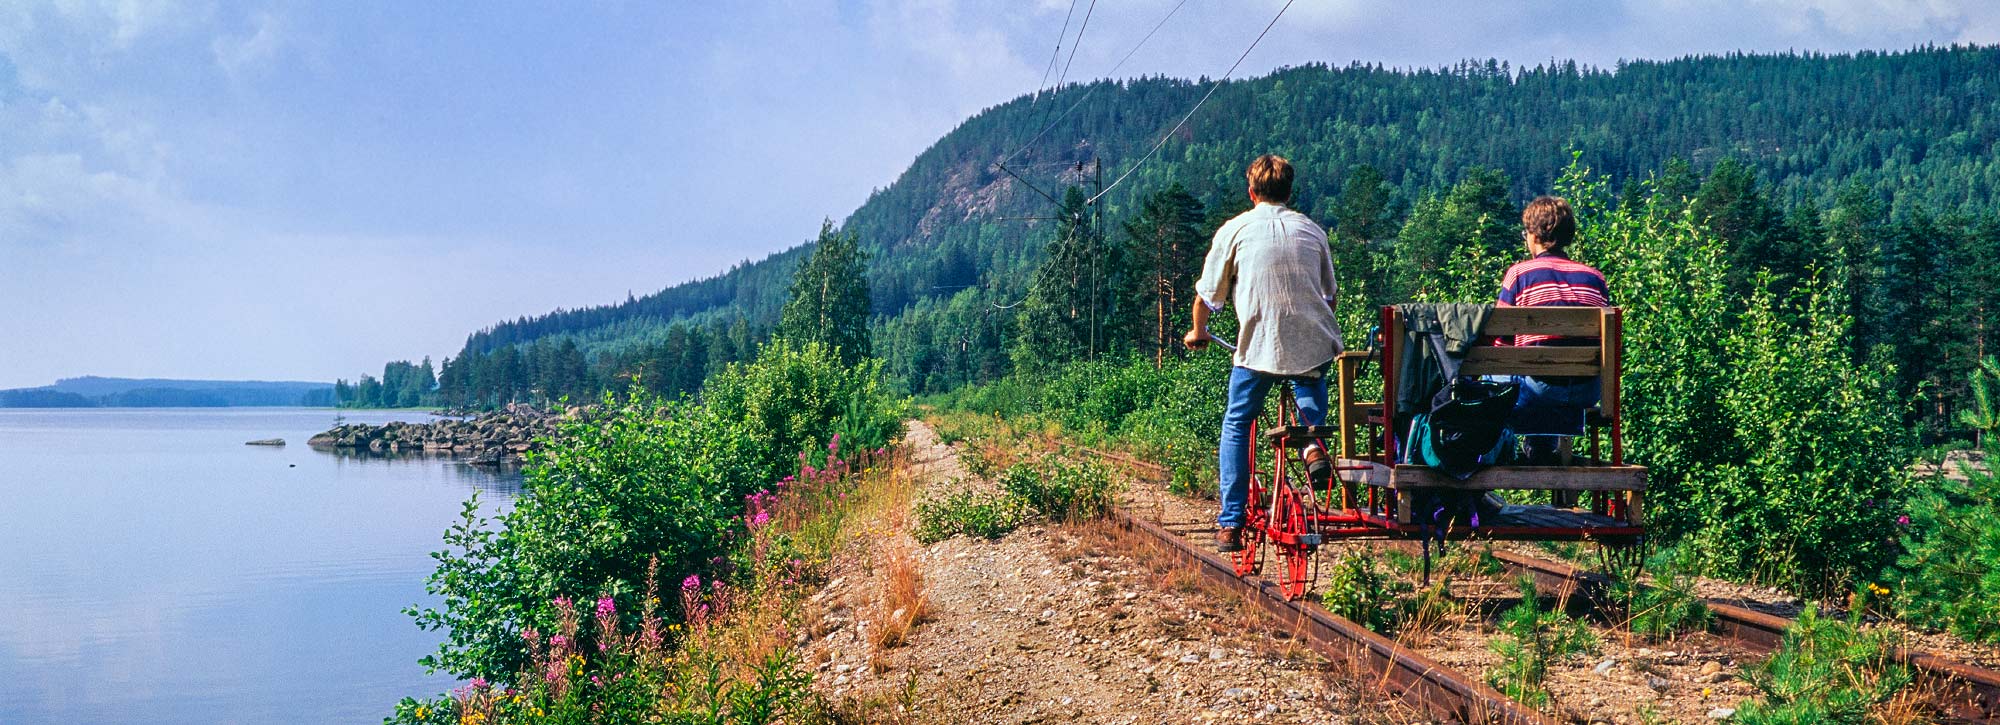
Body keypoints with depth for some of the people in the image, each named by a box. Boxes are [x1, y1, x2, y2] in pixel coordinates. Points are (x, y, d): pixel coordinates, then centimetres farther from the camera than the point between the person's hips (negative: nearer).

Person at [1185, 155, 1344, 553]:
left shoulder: (1235, 230, 5)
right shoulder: (1312, 230, 14)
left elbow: (1207, 296, 8)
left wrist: (1197, 333, 27)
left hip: (1259, 348, -3)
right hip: (1314, 344, 3)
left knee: (1236, 427, 15)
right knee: (1311, 379, 37)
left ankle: (1230, 524, 10)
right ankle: (1313, 441, 11)